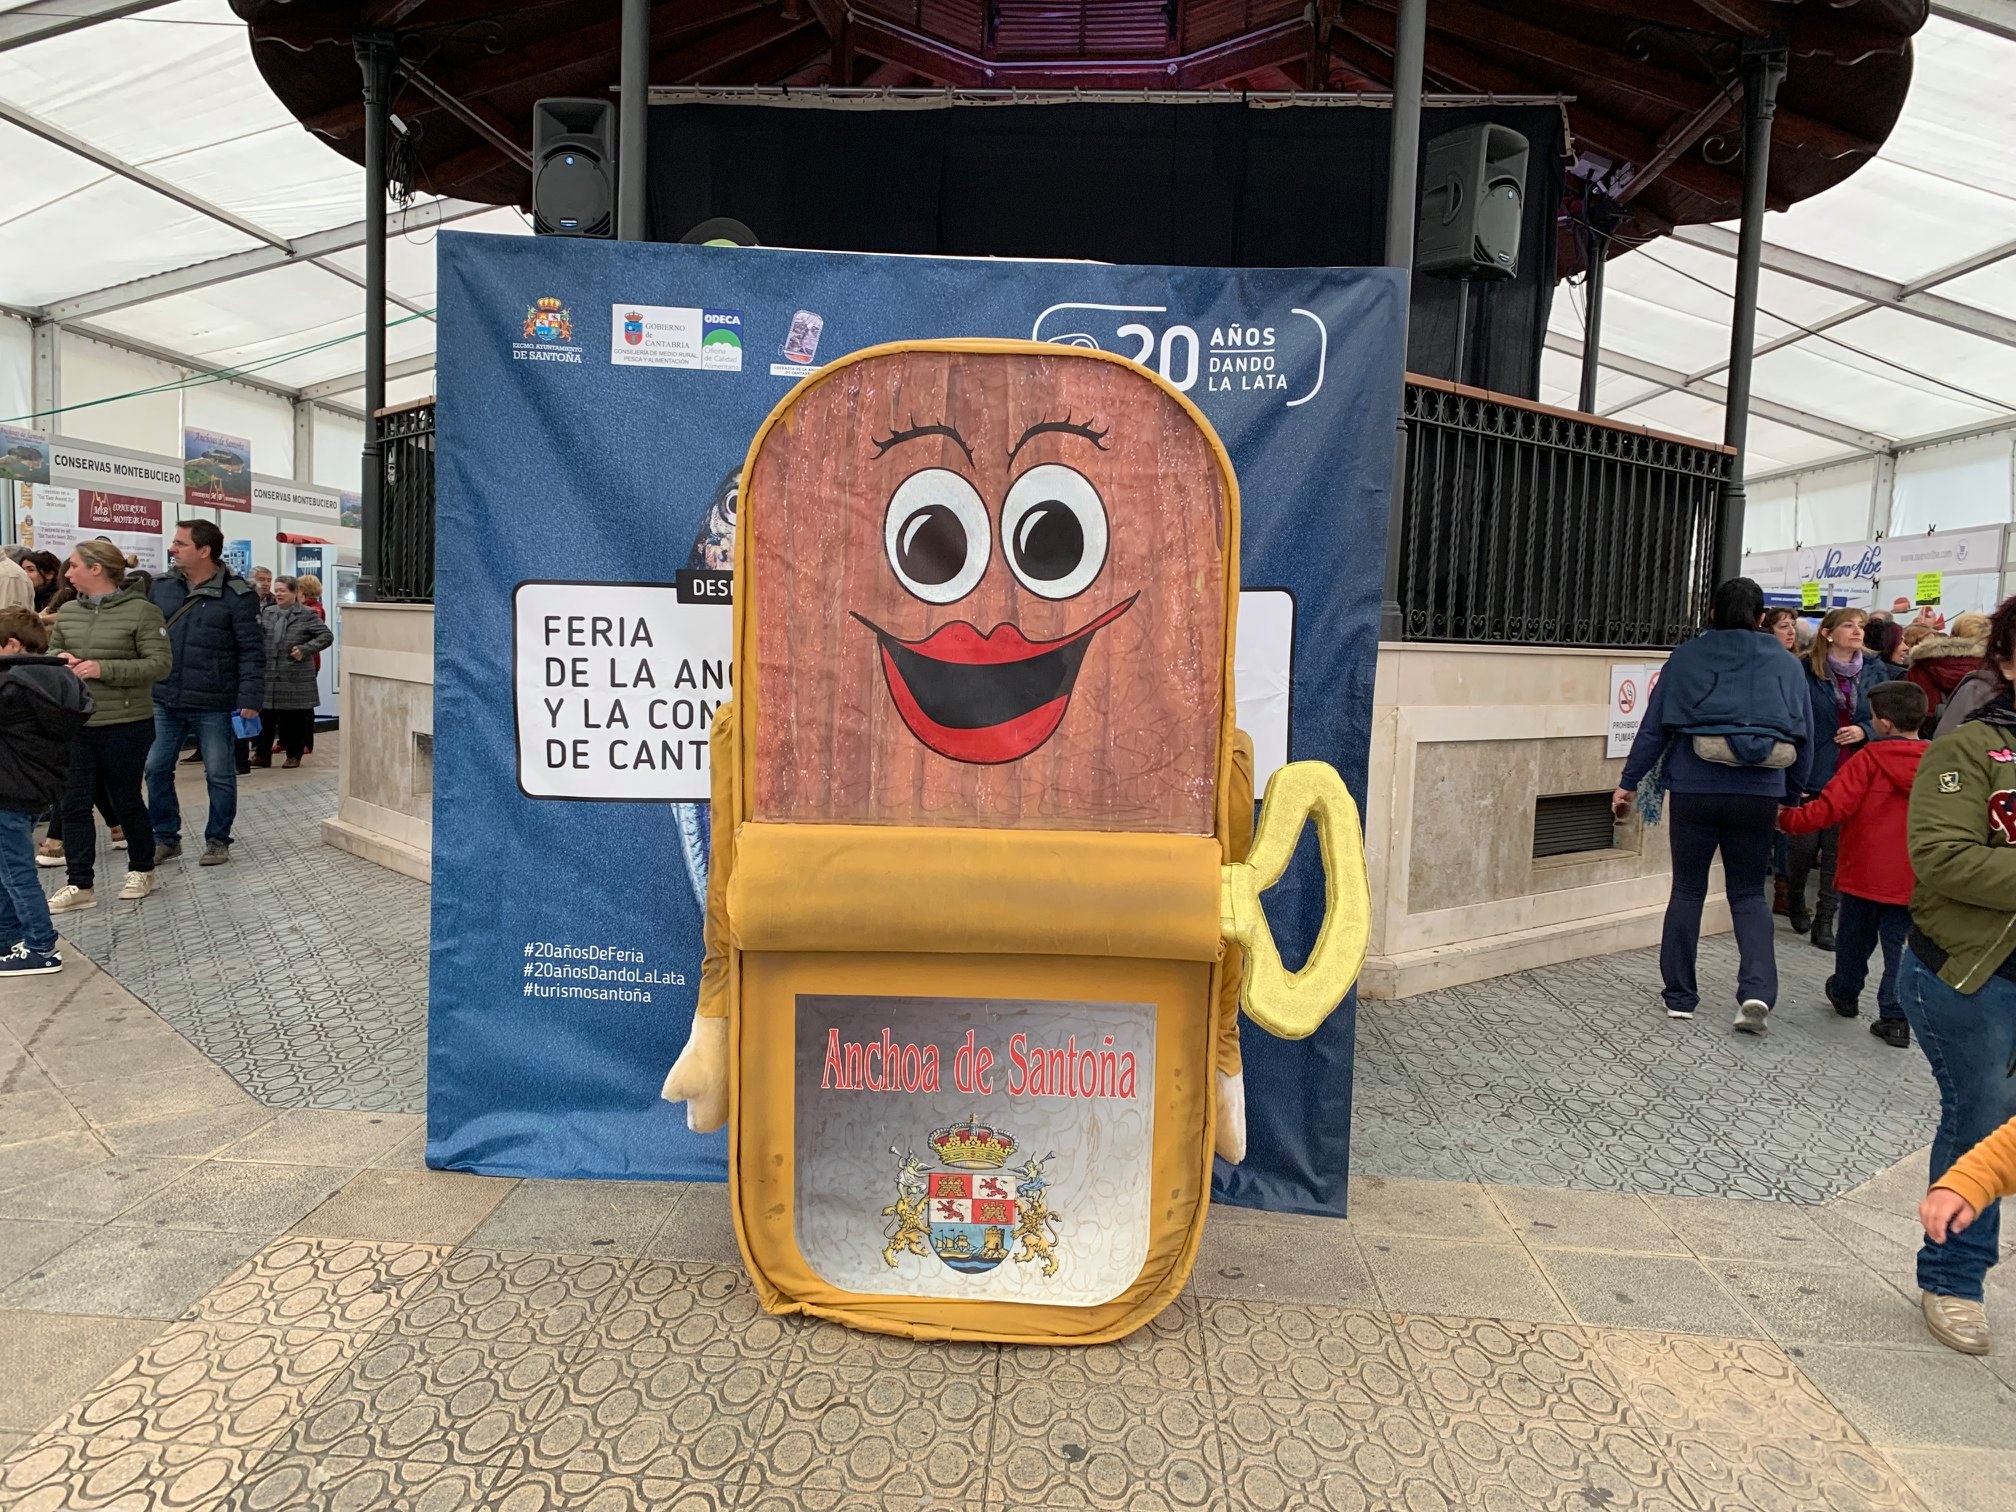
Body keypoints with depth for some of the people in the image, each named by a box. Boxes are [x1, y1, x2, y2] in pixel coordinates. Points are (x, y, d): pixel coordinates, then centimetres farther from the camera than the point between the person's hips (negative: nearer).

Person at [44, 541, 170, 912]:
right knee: (74, 804, 5)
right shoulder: (68, 612, 7)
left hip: (125, 725, -5)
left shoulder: (140, 610, -10)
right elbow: (52, 649, 21)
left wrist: (104, 668, -22)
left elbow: (160, 663, -14)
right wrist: (60, 658, -4)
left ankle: (141, 870, 28)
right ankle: (80, 885, 12)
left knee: (126, 799, 9)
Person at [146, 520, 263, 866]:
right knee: (156, 770, 11)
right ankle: (165, 837, 25)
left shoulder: (237, 595, -9)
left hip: (214, 706, -5)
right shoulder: (161, 586, 5)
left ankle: (218, 839, 21)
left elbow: (252, 652, -10)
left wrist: (250, 700, -14)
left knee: (220, 776, 6)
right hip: (163, 702, 5)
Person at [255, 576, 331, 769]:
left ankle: (294, 755, 15)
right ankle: (262, 755, 13)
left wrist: (305, 649, -15)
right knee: (265, 716, 4)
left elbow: (327, 635, -7)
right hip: (268, 676, 4)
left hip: (296, 678, -4)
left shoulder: (307, 614, -2)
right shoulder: (267, 613, 13)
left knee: (295, 717, 4)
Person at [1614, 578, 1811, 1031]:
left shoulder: (1688, 657, 1)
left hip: (1696, 790, -2)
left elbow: (1655, 726, -2)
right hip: (1760, 794, 2)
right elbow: (1803, 736, 8)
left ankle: (1680, 996, 15)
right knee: (1749, 892, 14)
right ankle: (1758, 989, -5)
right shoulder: (1786, 664, 8)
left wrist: (1628, 783, 3)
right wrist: (1791, 795, 18)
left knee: (1688, 890, 10)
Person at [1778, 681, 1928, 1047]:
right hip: (1911, 880, 3)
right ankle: (1895, 1019, 6)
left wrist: (1787, 820, -9)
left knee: (1854, 938, 17)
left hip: (1864, 874, -3)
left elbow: (1831, 808, -20)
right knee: (1900, 946, 8)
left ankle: (1846, 995, 36)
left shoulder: (1868, 760, -14)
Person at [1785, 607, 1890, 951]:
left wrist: (1864, 731, -9)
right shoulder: (1807, 671, -6)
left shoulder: (1873, 673, 5)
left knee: (1838, 848, 4)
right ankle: (1795, 898, 30)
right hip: (1812, 773, -3)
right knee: (1804, 843, 0)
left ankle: (1824, 922, 13)